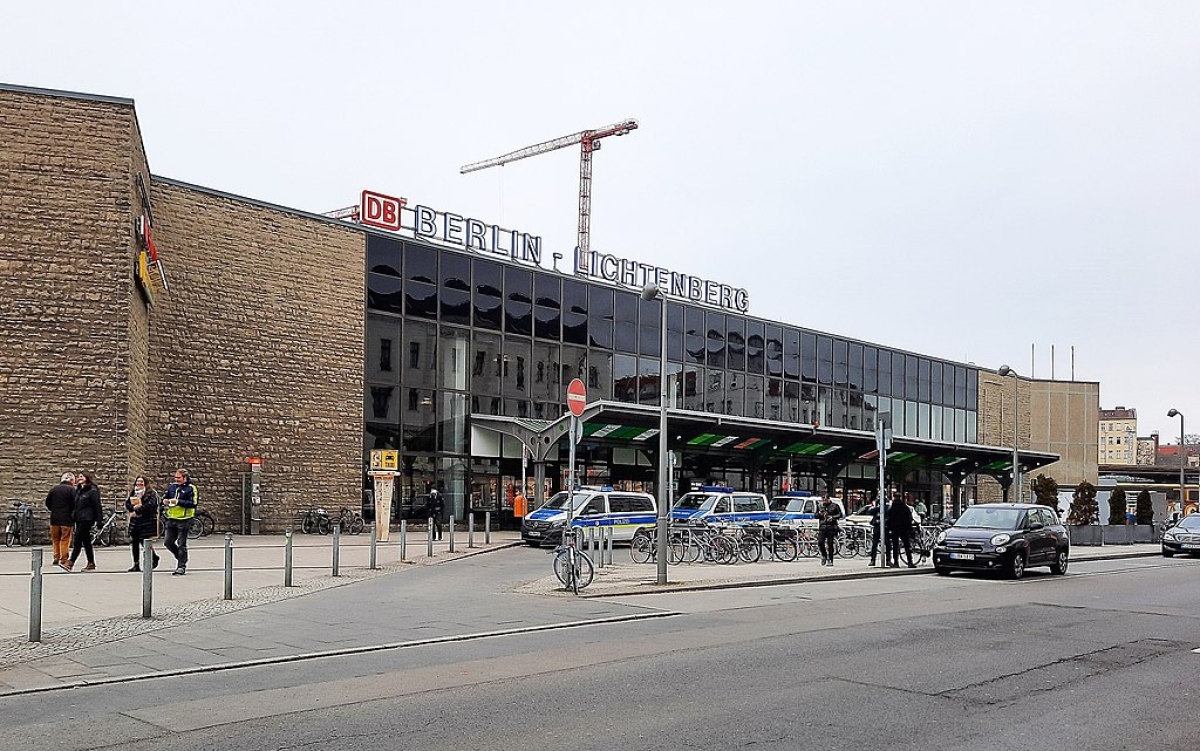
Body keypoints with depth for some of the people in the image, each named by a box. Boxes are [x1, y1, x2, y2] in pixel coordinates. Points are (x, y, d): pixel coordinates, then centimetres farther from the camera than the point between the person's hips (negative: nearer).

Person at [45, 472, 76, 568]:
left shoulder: (54, 489, 8)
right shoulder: (71, 489, -8)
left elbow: (47, 503, 10)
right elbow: (74, 504, -15)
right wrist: (72, 514, 2)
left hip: (54, 518, 5)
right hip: (66, 518, -5)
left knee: (55, 539, 14)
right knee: (65, 540, 0)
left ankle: (56, 559, 16)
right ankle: (63, 560, -1)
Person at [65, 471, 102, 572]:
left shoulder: (92, 490, -9)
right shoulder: (78, 490, 16)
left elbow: (97, 506, -12)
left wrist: (99, 520, -15)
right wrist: (73, 515, 16)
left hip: (86, 519, -9)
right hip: (79, 519, 9)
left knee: (77, 541, -12)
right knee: (86, 541, 10)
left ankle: (70, 563, -14)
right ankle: (91, 564, 14)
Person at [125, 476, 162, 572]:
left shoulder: (151, 493, -3)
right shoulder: (133, 492, 17)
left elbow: (149, 505, -16)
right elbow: (127, 504, 9)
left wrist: (136, 512, -15)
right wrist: (134, 507, -13)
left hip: (147, 522, -6)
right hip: (134, 522, 6)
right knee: (134, 542, 5)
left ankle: (154, 558, 16)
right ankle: (136, 565, 12)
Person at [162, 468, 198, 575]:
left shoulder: (191, 488, -8)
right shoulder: (171, 486, 11)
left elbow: (193, 504, -17)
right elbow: (165, 497, 21)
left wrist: (178, 502, -22)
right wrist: (164, 501, -3)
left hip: (184, 519, -7)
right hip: (171, 519, 7)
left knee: (181, 544, -2)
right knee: (167, 542, 9)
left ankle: (181, 566, 7)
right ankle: (181, 557, 31)